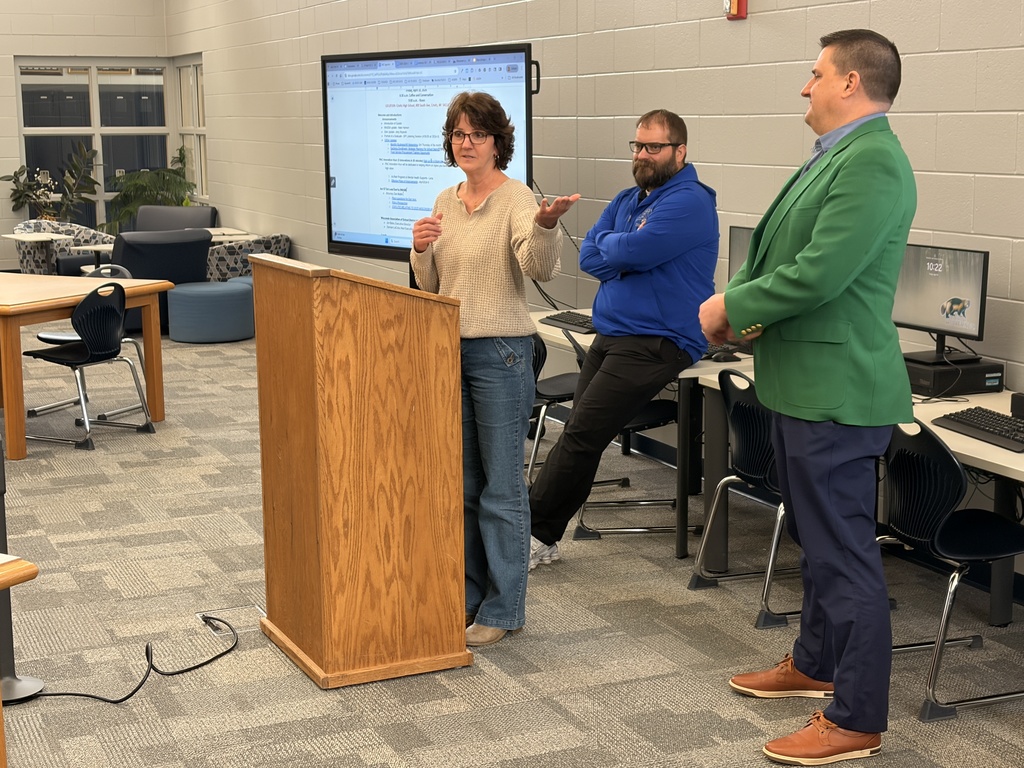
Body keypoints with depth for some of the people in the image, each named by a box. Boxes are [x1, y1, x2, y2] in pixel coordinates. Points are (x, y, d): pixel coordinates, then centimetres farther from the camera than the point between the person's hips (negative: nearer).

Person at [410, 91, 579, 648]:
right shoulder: (445, 203, 11)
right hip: (449, 349, 7)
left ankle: (503, 610, 8)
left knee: (501, 485, -1)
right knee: (461, 481, 15)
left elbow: (540, 268, -27)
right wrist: (421, 250, -6)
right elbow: (430, 285, 15)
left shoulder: (516, 199, -10)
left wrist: (546, 225, -46)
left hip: (501, 351, -7)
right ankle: (469, 593, 27)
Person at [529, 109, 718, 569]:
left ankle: (533, 531, -5)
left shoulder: (688, 202, -11)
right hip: (611, 335, 8)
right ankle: (543, 538, 7)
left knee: (582, 435, -13)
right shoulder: (627, 200, 18)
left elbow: (631, 251, -22)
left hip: (658, 342, -8)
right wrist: (627, 255, -9)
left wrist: (610, 248, 0)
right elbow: (589, 256, 9)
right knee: (578, 435, 4)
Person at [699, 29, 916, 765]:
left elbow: (818, 273, -26)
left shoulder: (872, 161, -19)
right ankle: (815, 664, 38)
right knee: (818, 539, 22)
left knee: (844, 552, -3)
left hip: (834, 389, -11)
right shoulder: (837, 156, 14)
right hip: (805, 381, 11)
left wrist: (730, 305, -12)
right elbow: (787, 253, 17)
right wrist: (738, 301, -2)